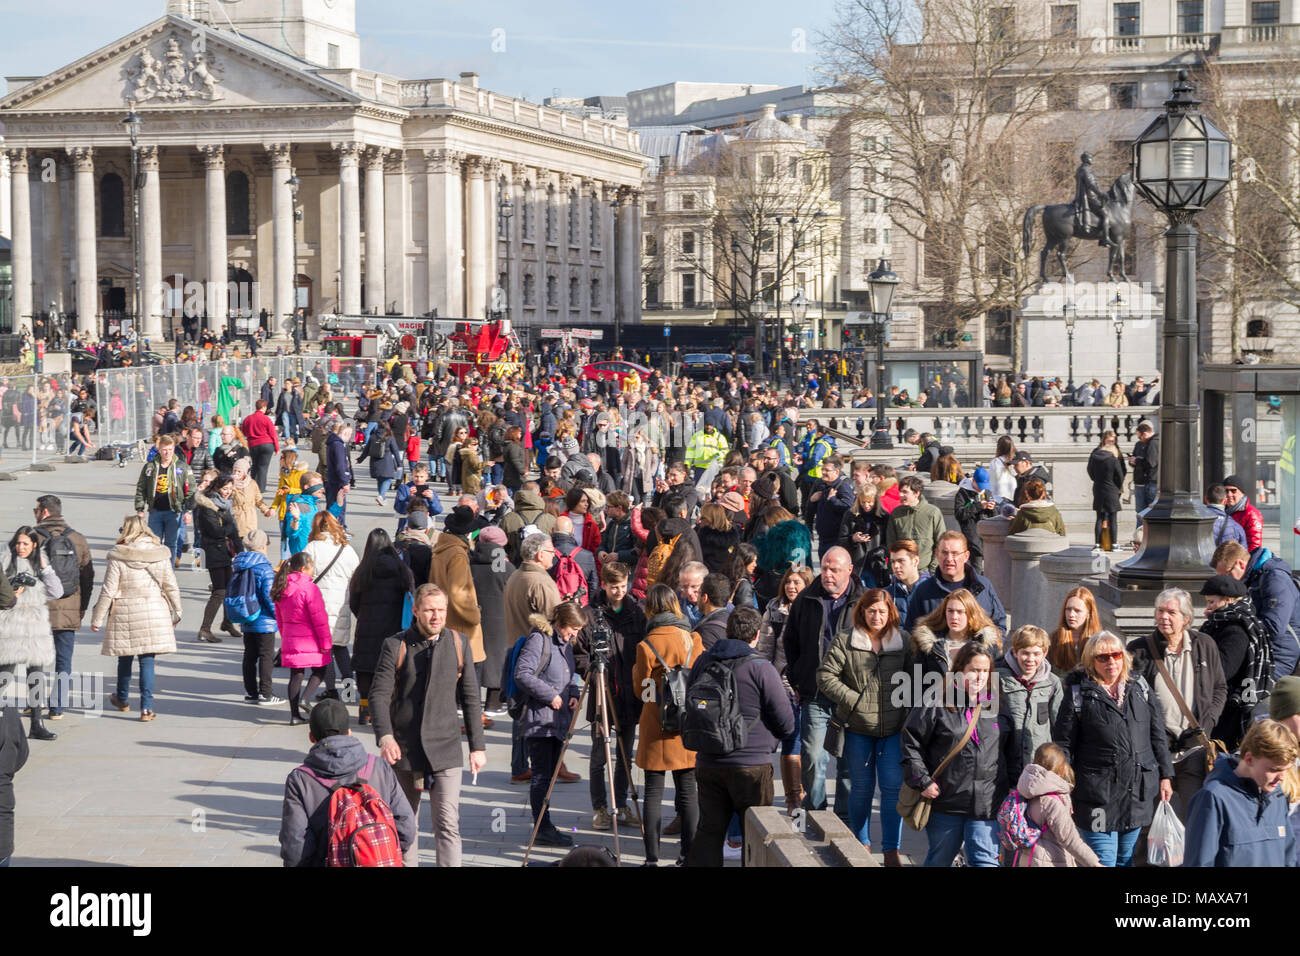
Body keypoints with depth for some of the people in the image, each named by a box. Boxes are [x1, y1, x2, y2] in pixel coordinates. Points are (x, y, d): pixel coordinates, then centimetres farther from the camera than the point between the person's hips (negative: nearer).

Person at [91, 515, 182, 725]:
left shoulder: (118, 557, -9)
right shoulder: (160, 554, 0)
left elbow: (108, 591, -7)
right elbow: (171, 586, 7)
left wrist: (97, 619, 1)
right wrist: (177, 611, 20)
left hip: (125, 613, -1)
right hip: (155, 612, 2)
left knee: (125, 657, 16)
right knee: (147, 660, 3)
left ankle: (122, 699, 35)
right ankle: (146, 707, -4)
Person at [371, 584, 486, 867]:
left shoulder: (458, 644, 4)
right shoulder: (395, 645, -2)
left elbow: (470, 698, 10)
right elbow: (379, 695, -8)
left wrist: (477, 746, 8)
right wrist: (385, 736, -24)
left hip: (445, 749, 0)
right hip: (404, 748, 0)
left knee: (448, 824, -10)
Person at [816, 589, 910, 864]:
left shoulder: (903, 641, 5)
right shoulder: (845, 641, -2)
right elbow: (825, 676, -5)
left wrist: (909, 712, 2)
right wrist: (854, 700, -11)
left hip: (893, 728, 1)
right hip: (857, 728, -1)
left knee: (893, 787, -4)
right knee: (861, 787, 9)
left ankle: (891, 851, 2)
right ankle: (861, 844, 25)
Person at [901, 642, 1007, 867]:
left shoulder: (995, 706, 8)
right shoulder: (937, 704, -5)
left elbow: (1006, 750, 19)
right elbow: (911, 743, -2)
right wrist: (922, 781, -8)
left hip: (986, 804, 2)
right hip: (945, 800, -2)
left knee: (985, 860, -7)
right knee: (939, 860, 13)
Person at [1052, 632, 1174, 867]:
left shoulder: (1139, 687, 10)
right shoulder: (1079, 693, -3)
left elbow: (1158, 735, 15)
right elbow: (1063, 744, -1)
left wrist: (1165, 776, 12)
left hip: (1138, 794, 4)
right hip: (1098, 793, -4)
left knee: (1127, 859, 12)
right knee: (1103, 860, -5)